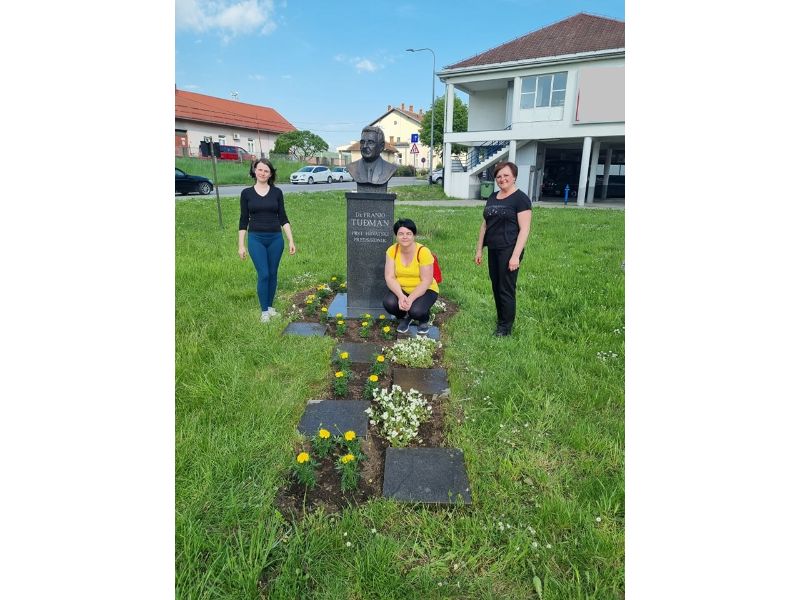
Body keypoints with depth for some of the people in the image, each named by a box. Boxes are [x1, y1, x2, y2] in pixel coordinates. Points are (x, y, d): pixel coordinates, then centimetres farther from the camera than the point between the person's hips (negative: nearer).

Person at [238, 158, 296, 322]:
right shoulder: (247, 193, 1)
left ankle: (270, 306, 24)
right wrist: (241, 245, -1)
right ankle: (264, 311, 8)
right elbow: (243, 220, 3)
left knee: (273, 274, 7)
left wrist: (291, 241, -1)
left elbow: (283, 218, 4)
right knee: (263, 274, -6)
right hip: (256, 239, -1)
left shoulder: (277, 192, 3)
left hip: (276, 238, 1)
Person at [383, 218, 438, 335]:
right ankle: (404, 317, 9)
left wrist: (410, 299, -30)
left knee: (416, 310, -32)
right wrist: (401, 296, -29)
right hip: (401, 290, 3)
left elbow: (426, 281, -20)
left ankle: (425, 320, 8)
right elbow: (389, 277, -13)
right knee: (389, 303, -27)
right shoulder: (392, 250, -10)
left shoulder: (423, 252, -20)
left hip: (425, 290, -3)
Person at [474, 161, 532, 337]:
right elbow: (485, 224, 16)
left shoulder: (520, 198, -9)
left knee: (506, 289, 1)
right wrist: (479, 249, 13)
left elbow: (524, 229, -13)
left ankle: (506, 327, 14)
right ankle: (500, 320, 28)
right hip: (493, 249, 7)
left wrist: (515, 255, -19)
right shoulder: (492, 197, 12)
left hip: (509, 250, -7)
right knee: (496, 286, 13)